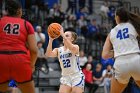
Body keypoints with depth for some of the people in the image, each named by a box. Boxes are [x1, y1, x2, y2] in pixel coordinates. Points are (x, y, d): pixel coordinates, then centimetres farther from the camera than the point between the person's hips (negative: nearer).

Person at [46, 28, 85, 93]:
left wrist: (63, 34, -38)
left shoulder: (76, 47, -5)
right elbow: (48, 54, -14)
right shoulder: (58, 50, 6)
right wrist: (51, 40, -25)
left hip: (77, 76, -3)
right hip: (65, 77, 3)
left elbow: (72, 48, -31)